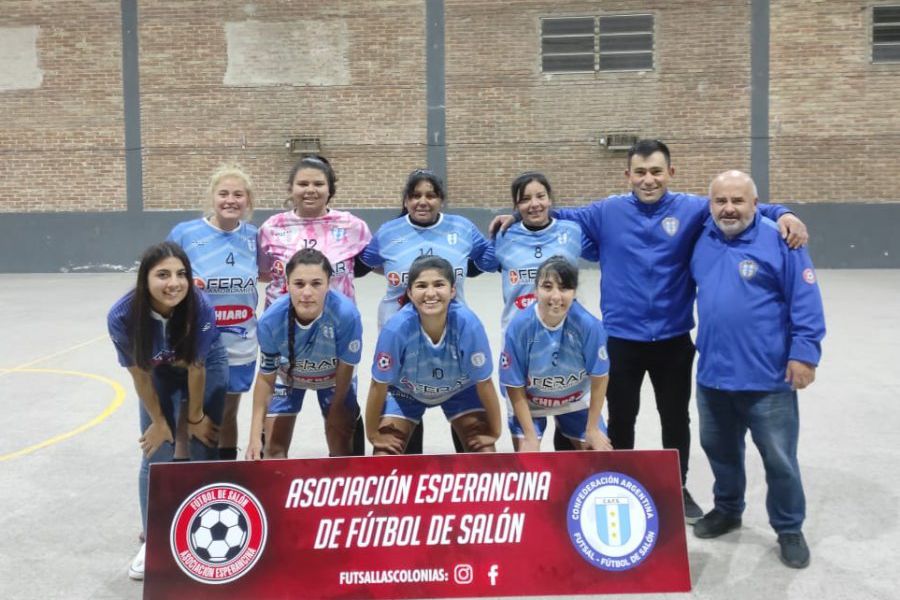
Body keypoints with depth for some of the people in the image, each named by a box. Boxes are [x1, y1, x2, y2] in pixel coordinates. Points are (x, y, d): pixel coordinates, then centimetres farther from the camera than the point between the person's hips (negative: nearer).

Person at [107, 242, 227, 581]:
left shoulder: (201, 308, -36)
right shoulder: (122, 316, -32)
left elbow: (196, 367, -22)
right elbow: (139, 373, -17)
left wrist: (196, 418, -9)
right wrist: (159, 421, -6)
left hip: (207, 367, -1)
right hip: (158, 374, 1)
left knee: (203, 453, -1)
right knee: (156, 457, 2)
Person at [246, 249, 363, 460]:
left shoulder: (346, 314, -41)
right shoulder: (271, 320, -34)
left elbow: (345, 369, -23)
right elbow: (266, 376, -18)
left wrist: (335, 420, -11)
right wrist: (255, 436, -18)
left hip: (334, 378, -1)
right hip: (288, 377, 1)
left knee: (341, 451, 1)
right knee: (274, 448, 4)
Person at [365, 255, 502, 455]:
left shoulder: (468, 324, -35)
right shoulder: (396, 328, -36)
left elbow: (484, 383, -19)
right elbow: (379, 386, -19)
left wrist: (494, 432, -8)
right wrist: (373, 433, -8)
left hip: (460, 390, 1)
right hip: (405, 391, 0)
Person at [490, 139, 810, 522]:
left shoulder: (691, 210, -4)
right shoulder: (607, 213, -1)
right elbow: (560, 217, 10)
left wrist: (782, 215, -24)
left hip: (673, 339, 0)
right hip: (621, 339, 0)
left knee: (676, 419, 16)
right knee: (620, 419, 13)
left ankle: (678, 489, 36)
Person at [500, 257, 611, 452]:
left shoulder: (589, 325, -29)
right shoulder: (519, 327, -30)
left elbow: (599, 379, -13)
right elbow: (515, 388, -17)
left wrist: (593, 429, -6)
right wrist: (530, 437, -15)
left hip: (576, 402, 1)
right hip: (529, 405, -1)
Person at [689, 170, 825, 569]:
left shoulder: (780, 241, -10)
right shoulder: (701, 242, 6)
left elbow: (805, 300, -12)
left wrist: (804, 353, -15)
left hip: (767, 377, -5)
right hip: (712, 374, 5)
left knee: (779, 459, 7)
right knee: (719, 449, 20)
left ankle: (789, 529, 27)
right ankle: (727, 510, 42)